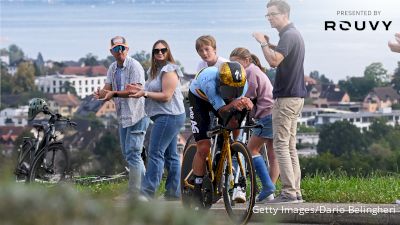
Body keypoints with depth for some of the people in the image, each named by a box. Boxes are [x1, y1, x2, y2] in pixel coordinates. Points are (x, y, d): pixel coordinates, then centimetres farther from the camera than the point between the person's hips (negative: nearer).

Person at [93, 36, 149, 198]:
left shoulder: (134, 66, -13)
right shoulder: (112, 68, 12)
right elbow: (108, 88, 5)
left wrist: (114, 93, -31)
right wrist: (100, 94, -18)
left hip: (137, 115, -9)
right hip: (122, 116, 9)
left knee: (133, 154, -12)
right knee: (127, 153, 15)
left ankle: (134, 194, -9)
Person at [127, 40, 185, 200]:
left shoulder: (169, 70, -13)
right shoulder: (155, 71, 19)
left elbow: (166, 96, -18)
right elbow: (154, 92, 20)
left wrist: (145, 93, -16)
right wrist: (140, 90, 4)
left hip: (168, 116, -11)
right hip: (166, 116, 11)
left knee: (155, 153, -12)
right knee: (170, 155, 11)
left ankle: (147, 192, -12)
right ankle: (174, 193, 13)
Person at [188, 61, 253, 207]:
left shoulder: (242, 83, -29)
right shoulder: (210, 81, -43)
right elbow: (222, 111, -43)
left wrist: (246, 104, -51)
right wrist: (233, 105, -66)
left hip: (221, 97, 5)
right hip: (199, 98, -5)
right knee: (203, 147, -14)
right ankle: (197, 190, -2)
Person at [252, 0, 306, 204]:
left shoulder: (289, 35, -15)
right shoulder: (294, 34, 18)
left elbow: (274, 61, -29)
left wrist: (263, 42, -18)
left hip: (286, 97, -10)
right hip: (295, 96, 10)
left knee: (281, 145, -9)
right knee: (290, 146, 11)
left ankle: (289, 192, -11)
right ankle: (295, 191, 11)